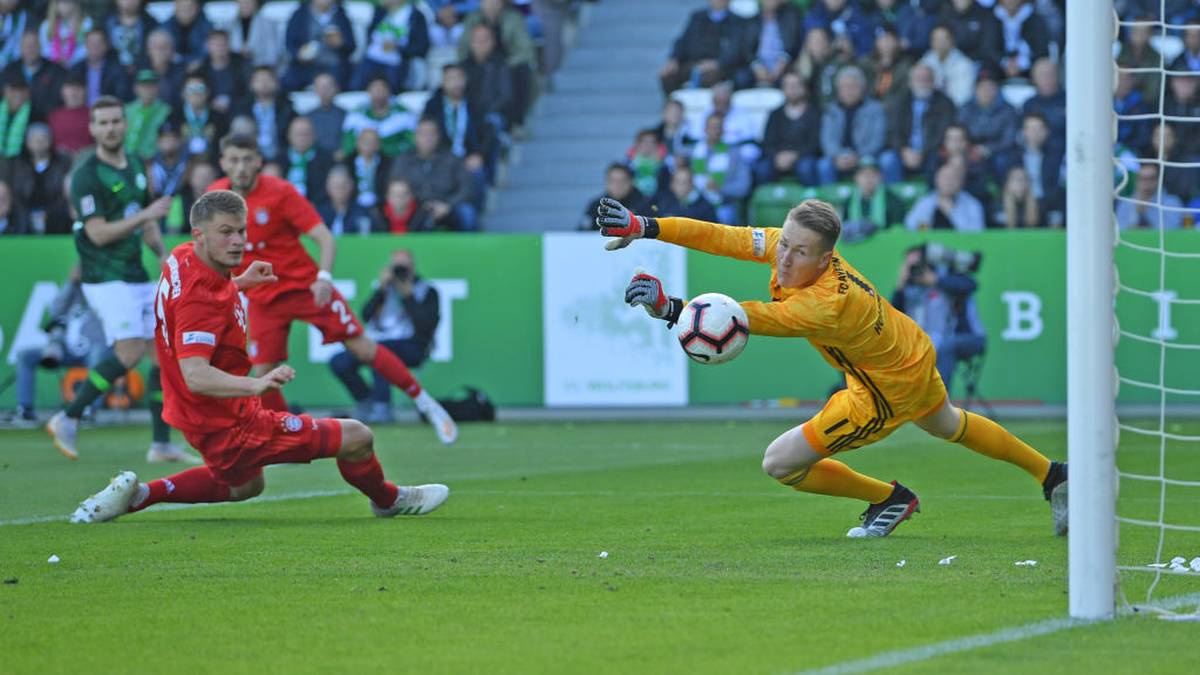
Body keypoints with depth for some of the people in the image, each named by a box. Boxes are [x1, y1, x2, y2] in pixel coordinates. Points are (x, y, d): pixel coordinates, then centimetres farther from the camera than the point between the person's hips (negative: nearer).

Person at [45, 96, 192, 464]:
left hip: (138, 277, 8)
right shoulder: (86, 175, -12)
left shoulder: (136, 166, 12)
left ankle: (161, 443, 8)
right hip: (106, 278, -8)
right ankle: (68, 419, -9)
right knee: (131, 351, -20)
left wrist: (163, 254, 10)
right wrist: (146, 215, -21)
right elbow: (99, 233, -19)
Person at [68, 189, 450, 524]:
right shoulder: (200, 298, -30)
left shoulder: (182, 258, -1)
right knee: (356, 438, -5)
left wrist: (239, 282, 27)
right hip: (229, 427, -10)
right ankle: (387, 500, 27)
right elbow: (195, 376, -42)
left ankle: (136, 494, 26)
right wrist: (257, 384, -55)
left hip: (204, 418, 10)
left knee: (245, 485, 39)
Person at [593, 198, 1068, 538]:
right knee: (947, 425, 36)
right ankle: (1050, 474, 55)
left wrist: (669, 307, -52)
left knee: (780, 463, -4)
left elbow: (745, 320, -43)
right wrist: (643, 227, -29)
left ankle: (890, 498, 16)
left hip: (888, 393, -9)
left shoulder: (829, 304, -40)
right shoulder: (788, 245, -21)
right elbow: (719, 237, -21)